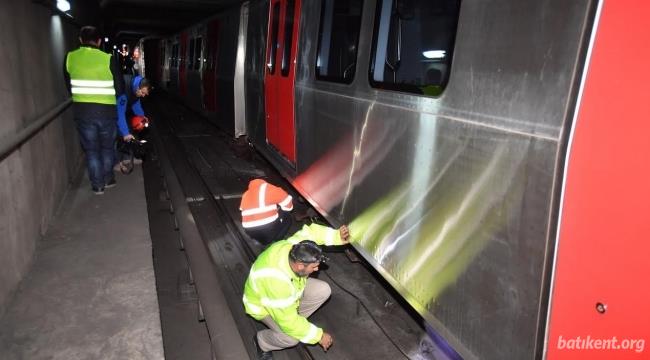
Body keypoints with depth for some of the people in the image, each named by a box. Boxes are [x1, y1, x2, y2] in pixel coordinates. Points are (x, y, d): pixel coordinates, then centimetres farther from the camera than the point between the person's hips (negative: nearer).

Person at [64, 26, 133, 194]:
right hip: (107, 110, -1)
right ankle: (108, 179, 30)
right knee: (107, 147, 19)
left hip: (81, 111, 1)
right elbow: (120, 88, -4)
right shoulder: (109, 59, -10)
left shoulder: (70, 58, -1)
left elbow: (69, 86, 8)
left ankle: (98, 185, 18)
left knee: (91, 149, 13)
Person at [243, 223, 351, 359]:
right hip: (264, 304, -7)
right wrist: (318, 336, -27)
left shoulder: (293, 246, -29)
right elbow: (288, 322, -35)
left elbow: (310, 231, -8)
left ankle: (296, 317, 12)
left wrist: (337, 236, -22)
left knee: (323, 290, -9)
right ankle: (262, 341, 4)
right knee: (291, 338, -27)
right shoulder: (276, 281, -45)